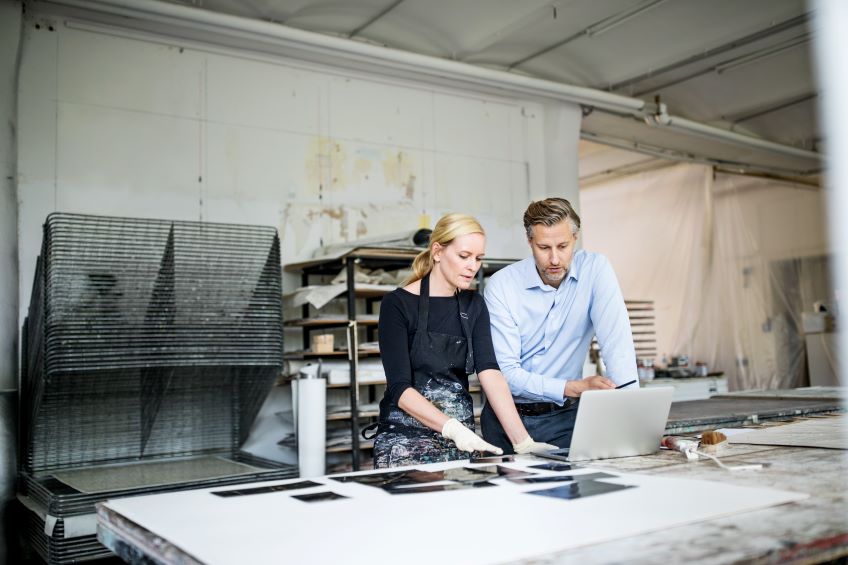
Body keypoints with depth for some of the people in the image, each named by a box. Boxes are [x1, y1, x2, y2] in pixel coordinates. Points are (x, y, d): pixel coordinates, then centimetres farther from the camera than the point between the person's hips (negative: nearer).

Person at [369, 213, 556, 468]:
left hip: (462, 439, 4)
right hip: (406, 438, -4)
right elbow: (399, 388, -16)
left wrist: (522, 441, -21)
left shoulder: (474, 306, 5)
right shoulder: (398, 304, -10)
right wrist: (454, 429, -30)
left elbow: (490, 372, -8)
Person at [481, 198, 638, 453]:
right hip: (508, 416, 0)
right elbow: (507, 372, -13)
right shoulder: (501, 285, -10)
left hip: (564, 416, 0)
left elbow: (616, 342, -16)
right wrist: (576, 387, -24)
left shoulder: (595, 269, -7)